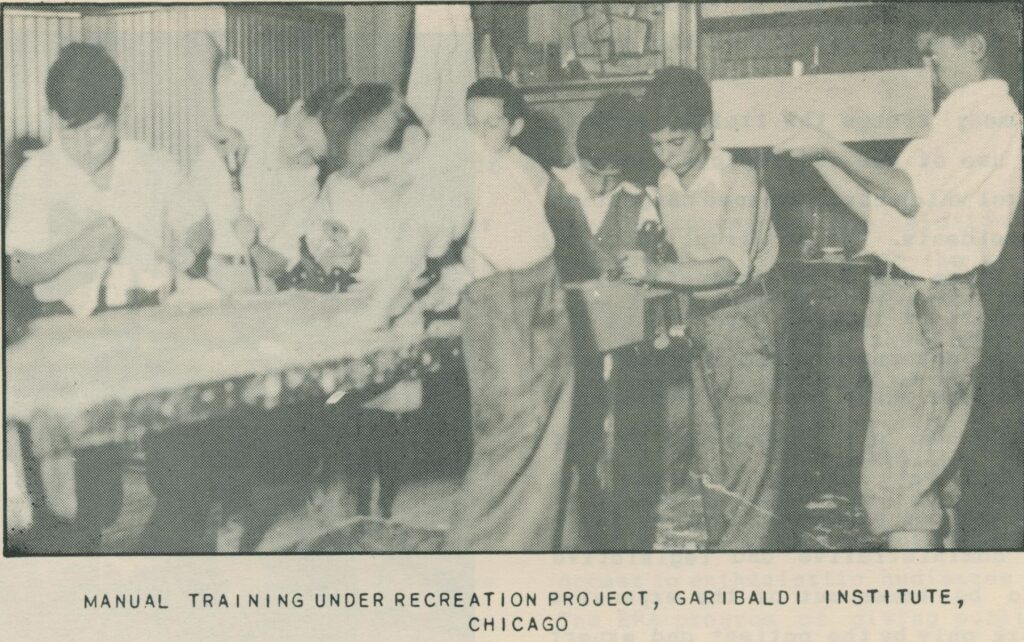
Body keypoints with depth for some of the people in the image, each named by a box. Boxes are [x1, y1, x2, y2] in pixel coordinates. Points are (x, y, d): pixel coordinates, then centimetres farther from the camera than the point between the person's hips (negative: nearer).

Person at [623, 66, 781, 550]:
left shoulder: (740, 182, -15)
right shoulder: (666, 185, 6)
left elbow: (731, 267, -25)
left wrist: (656, 272, -33)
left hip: (745, 315, -7)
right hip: (699, 319, 7)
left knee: (749, 446, -9)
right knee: (709, 450, 9)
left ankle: (746, 547, -8)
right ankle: (719, 541, 17)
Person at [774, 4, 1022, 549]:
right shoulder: (958, 120, 21)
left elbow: (911, 198, -18)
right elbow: (880, 208, 19)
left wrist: (830, 146, -14)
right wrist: (819, 156, 14)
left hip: (926, 307, -10)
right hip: (909, 299, 10)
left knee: (895, 485, -13)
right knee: (929, 478, 13)